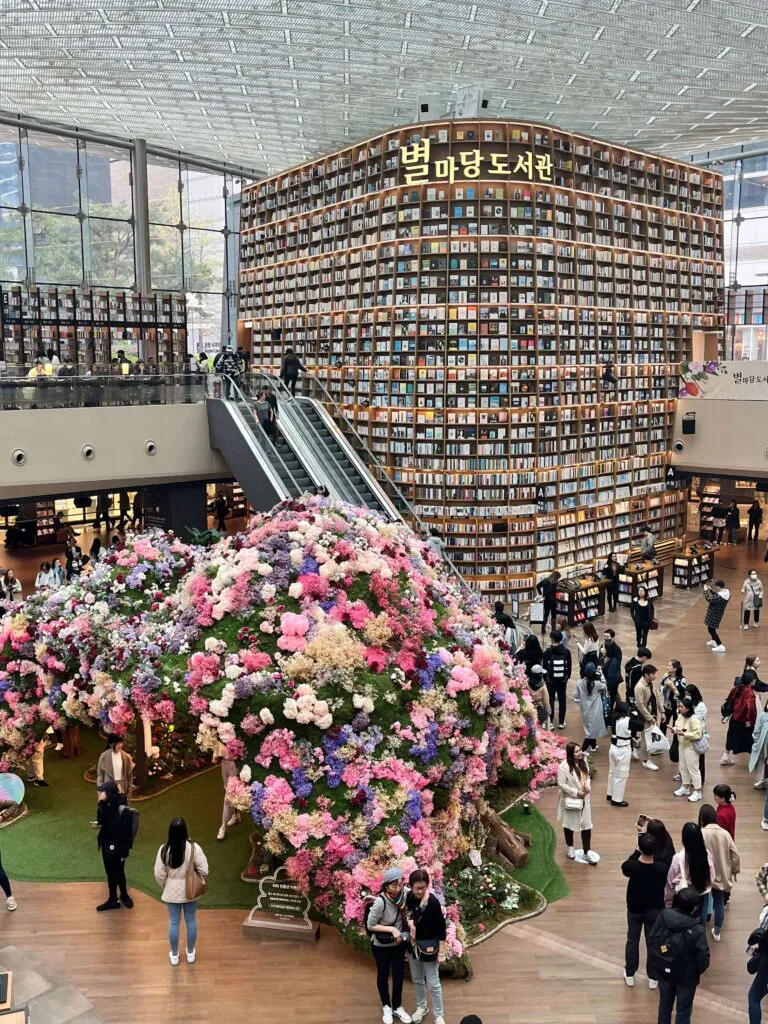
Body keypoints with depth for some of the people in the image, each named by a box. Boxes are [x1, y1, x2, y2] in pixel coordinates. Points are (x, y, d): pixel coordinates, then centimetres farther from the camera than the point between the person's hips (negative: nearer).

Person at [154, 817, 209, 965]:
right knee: (191, 921, 18)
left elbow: (159, 875, -10)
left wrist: (165, 887, 9)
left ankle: (174, 955, 31)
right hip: (190, 891, 0)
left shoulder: (164, 850, -18)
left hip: (172, 892, 0)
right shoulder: (194, 848, -20)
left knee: (173, 923, 17)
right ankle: (190, 953, 33)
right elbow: (204, 871, -16)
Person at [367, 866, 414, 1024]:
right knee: (383, 976, 17)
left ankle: (397, 1008, 39)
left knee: (399, 976, 16)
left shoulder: (404, 894, -20)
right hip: (381, 946, -4)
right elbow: (370, 925, -22)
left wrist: (410, 923, -14)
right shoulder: (380, 902, -33)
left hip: (399, 945, 4)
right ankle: (386, 1007, 40)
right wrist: (392, 929, -28)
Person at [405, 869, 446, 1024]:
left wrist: (442, 952, -13)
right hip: (412, 945, 5)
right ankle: (422, 1007, 44)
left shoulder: (433, 902, -23)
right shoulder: (408, 898, -10)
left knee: (433, 984, 7)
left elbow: (441, 928, -16)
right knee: (417, 980, 21)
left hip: (429, 946, -5)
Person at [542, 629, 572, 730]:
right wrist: (567, 677, 14)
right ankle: (562, 722, 18)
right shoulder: (566, 651, -6)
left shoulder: (548, 652, -13)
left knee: (550, 700, 7)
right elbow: (569, 666, 1)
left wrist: (545, 677, 9)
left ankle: (550, 722, 9)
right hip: (562, 680, 2)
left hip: (550, 680, -2)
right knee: (562, 700, 12)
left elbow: (544, 666, -6)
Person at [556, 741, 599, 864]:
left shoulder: (583, 762, -3)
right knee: (569, 824, 16)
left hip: (584, 800, 5)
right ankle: (570, 848, 39)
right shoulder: (564, 766, -23)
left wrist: (587, 786, -12)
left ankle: (586, 853, 18)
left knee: (586, 825, 5)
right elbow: (561, 785, -20)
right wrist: (576, 792, -22)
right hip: (570, 801, -5)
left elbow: (587, 777, 9)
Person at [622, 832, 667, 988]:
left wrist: (637, 851, -4)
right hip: (655, 910, 0)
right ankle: (653, 978, 30)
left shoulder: (632, 866, -27)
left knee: (632, 941, 19)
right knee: (653, 943, 17)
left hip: (634, 909, 0)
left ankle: (629, 975, 32)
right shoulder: (662, 868, -26)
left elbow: (625, 867, -2)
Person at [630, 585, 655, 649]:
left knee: (645, 635, 0)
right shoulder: (635, 600, -13)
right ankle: (639, 644, 47)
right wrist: (634, 618, -9)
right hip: (638, 621, 0)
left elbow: (652, 609, 8)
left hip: (647, 621, 0)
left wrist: (651, 617, 1)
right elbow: (631, 610, -3)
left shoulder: (648, 600, -6)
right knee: (638, 634, 16)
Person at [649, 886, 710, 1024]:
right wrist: (696, 972, 3)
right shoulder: (697, 930, -29)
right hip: (686, 977, -4)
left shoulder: (662, 917, -16)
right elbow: (703, 960, -20)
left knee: (664, 1006, 24)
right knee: (683, 1011, 18)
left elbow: (652, 943, -5)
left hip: (664, 972, 4)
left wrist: (657, 963, 10)